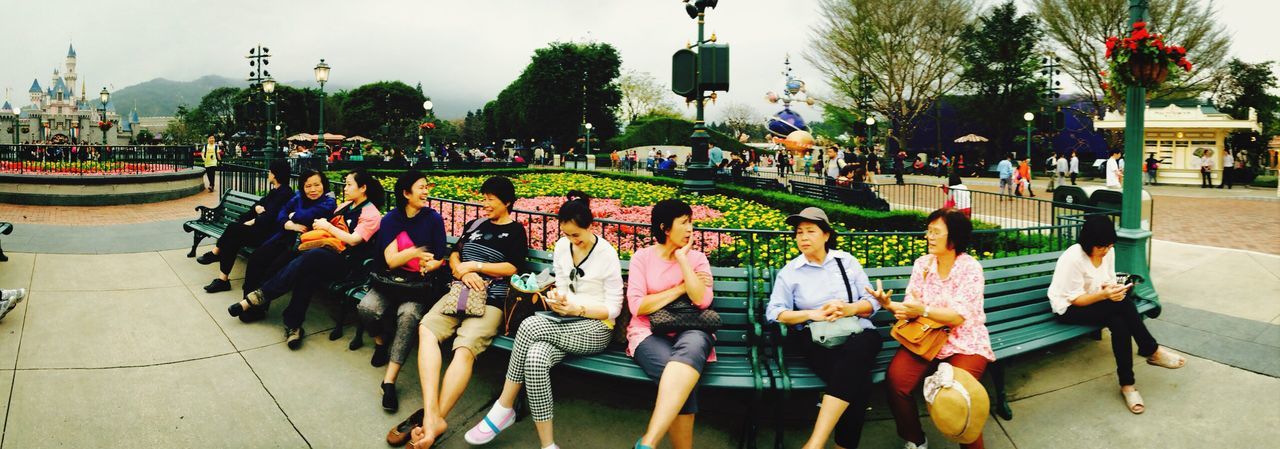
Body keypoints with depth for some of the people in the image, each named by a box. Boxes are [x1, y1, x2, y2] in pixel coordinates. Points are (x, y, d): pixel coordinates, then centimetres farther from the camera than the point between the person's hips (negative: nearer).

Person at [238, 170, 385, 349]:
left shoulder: (371, 214, -1)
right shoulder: (345, 206, 22)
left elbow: (353, 240, -12)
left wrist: (328, 226, -6)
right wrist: (320, 225, 5)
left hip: (345, 260, -6)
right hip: (328, 250, 6)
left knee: (310, 258, -32)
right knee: (309, 274, -28)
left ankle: (262, 295, -21)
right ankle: (293, 325, -28)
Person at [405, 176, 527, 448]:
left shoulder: (515, 231, 9)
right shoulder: (474, 225, 24)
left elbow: (512, 268, -2)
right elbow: (453, 256, 20)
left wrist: (474, 265, -1)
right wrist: (463, 272, -1)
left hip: (491, 300, -4)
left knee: (465, 349, -31)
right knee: (426, 329, -27)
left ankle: (433, 419, -33)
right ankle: (433, 417, -39)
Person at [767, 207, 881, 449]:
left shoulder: (847, 260, 14)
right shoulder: (789, 271, 9)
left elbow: (872, 301, 11)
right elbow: (774, 312, -1)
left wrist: (851, 308, -12)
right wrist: (812, 314, -15)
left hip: (858, 332, 1)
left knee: (853, 354, -37)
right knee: (857, 378, -33)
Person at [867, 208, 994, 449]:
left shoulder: (970, 268, -9)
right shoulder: (922, 263, 5)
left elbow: (958, 317, -17)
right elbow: (912, 306, 3)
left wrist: (924, 310, -30)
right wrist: (890, 305, -17)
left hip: (964, 342, -3)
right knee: (896, 379, -23)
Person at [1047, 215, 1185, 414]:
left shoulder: (1108, 252, -3)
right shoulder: (1072, 258, -24)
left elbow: (1110, 281, 7)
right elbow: (1074, 299, -21)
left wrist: (1115, 289, -18)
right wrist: (1104, 295, -35)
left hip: (1096, 302, 7)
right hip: (1069, 309, -7)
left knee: (1120, 323, -28)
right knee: (1123, 304, -28)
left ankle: (1127, 384, -20)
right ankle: (1152, 351, -14)